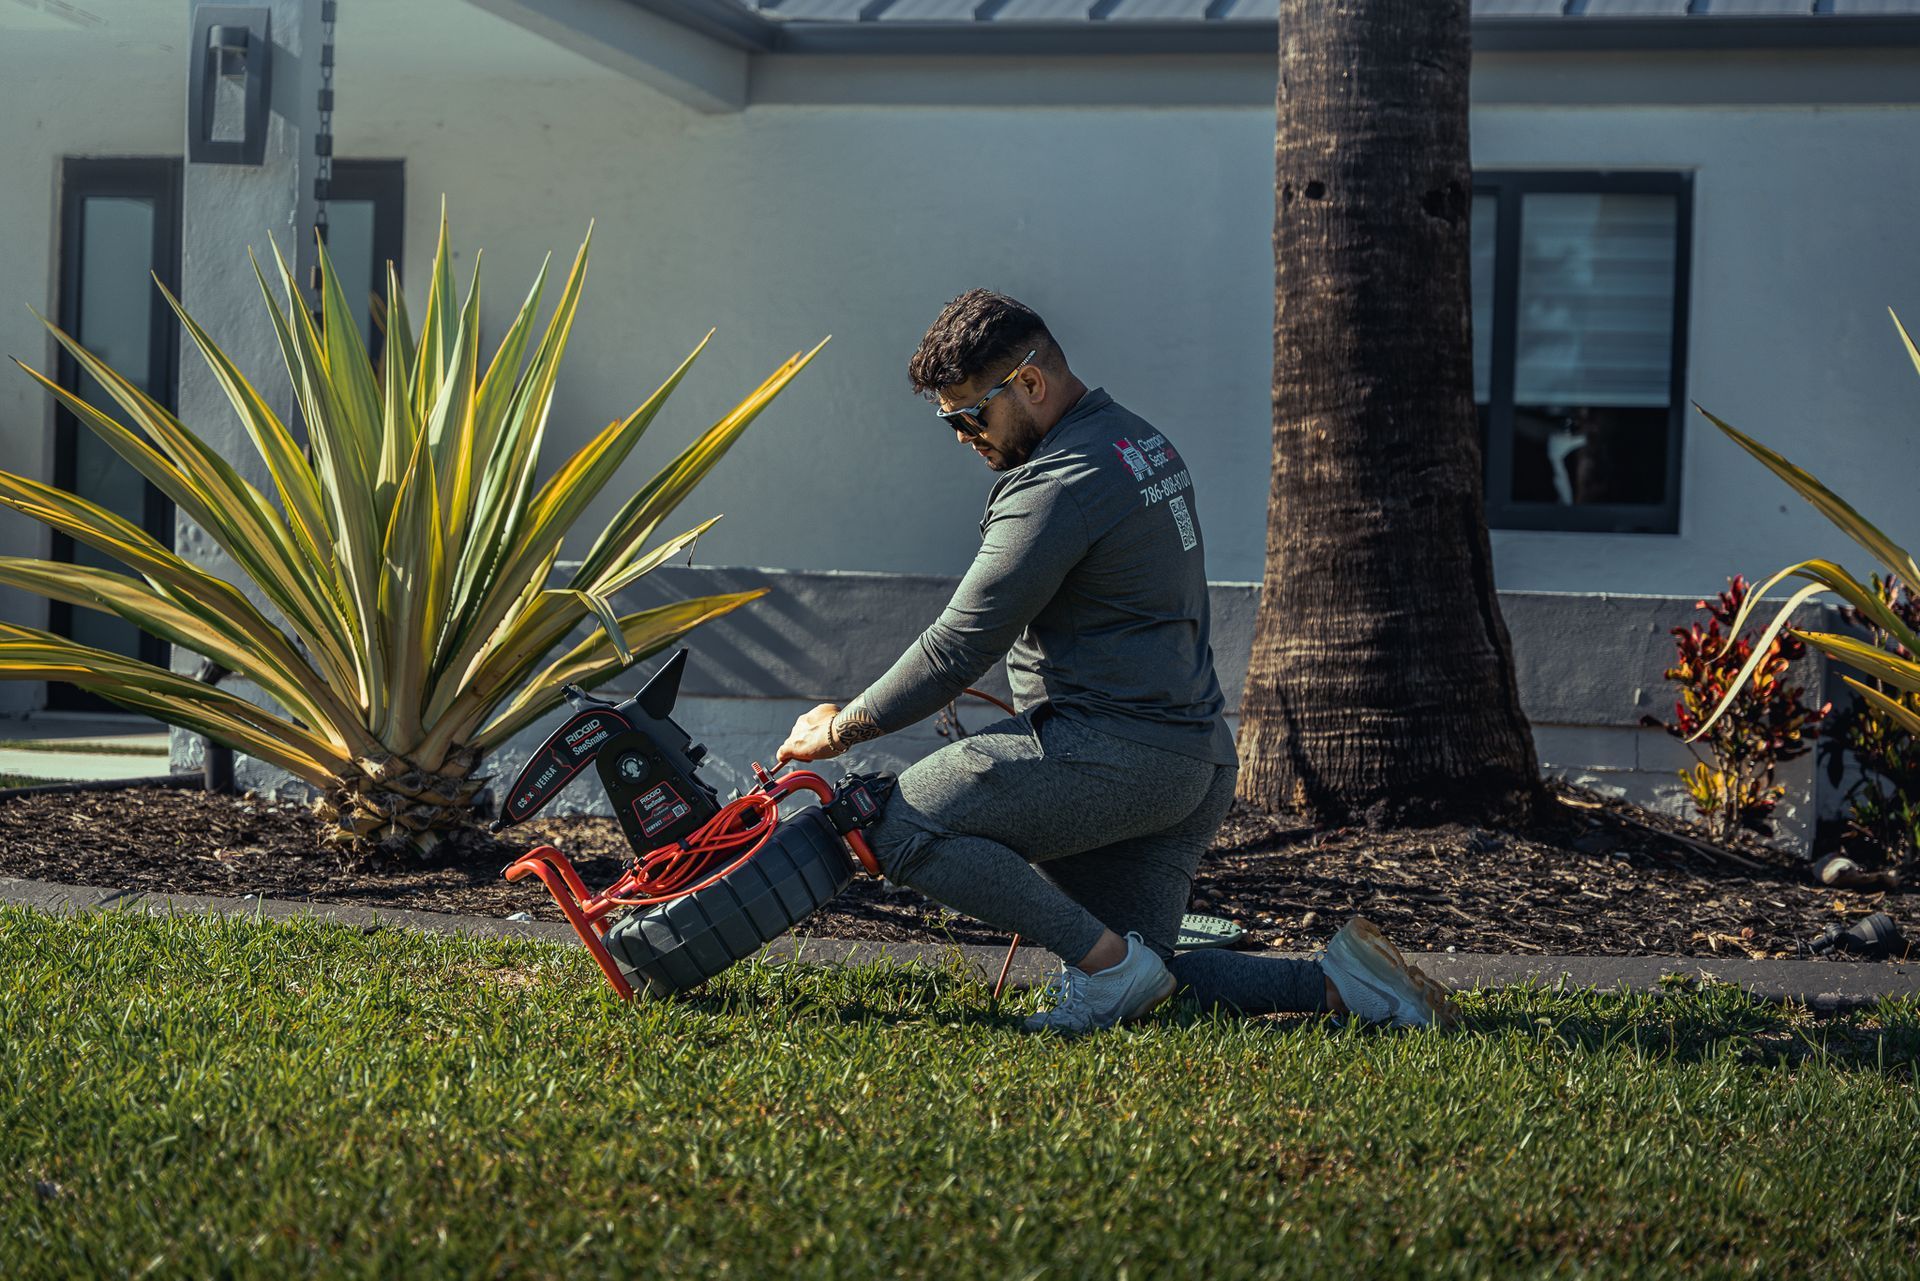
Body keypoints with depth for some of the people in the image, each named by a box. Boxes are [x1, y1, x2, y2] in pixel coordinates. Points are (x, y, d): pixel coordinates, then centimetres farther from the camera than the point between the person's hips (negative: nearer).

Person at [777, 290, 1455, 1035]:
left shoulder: (1058, 486, -15)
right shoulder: (1143, 443, 17)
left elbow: (960, 647, -15)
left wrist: (842, 729, -4)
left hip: (1110, 751, -10)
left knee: (902, 826, -12)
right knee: (1141, 990, 12)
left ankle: (1107, 960, -15)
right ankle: (1336, 981, 0)